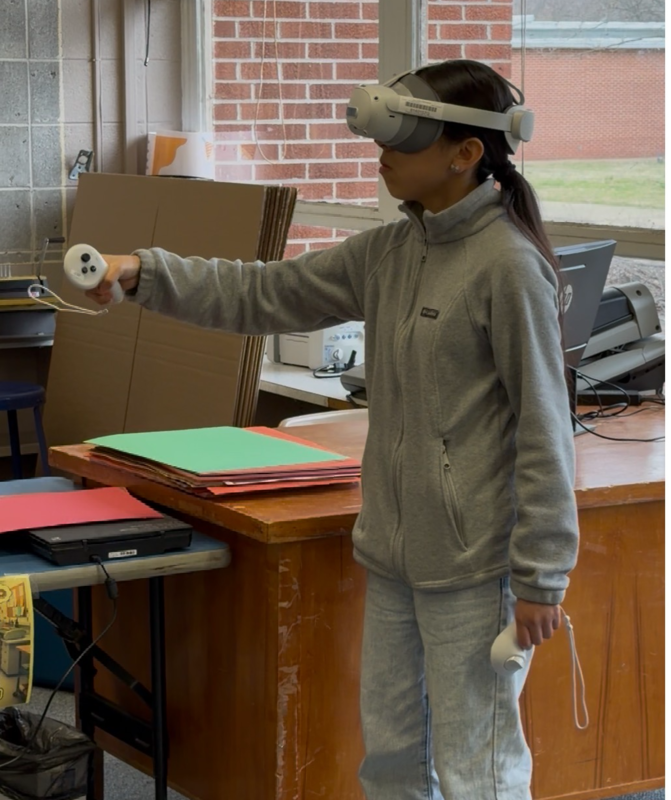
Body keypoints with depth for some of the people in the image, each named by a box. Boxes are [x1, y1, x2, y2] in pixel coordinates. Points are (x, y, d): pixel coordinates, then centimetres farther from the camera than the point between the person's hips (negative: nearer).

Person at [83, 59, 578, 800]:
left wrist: (540, 577, -13)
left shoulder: (509, 266, -15)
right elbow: (262, 295, 12)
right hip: (393, 548, 8)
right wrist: (142, 273, 1)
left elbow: (544, 430, -15)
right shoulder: (388, 252, 8)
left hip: (472, 563, -8)